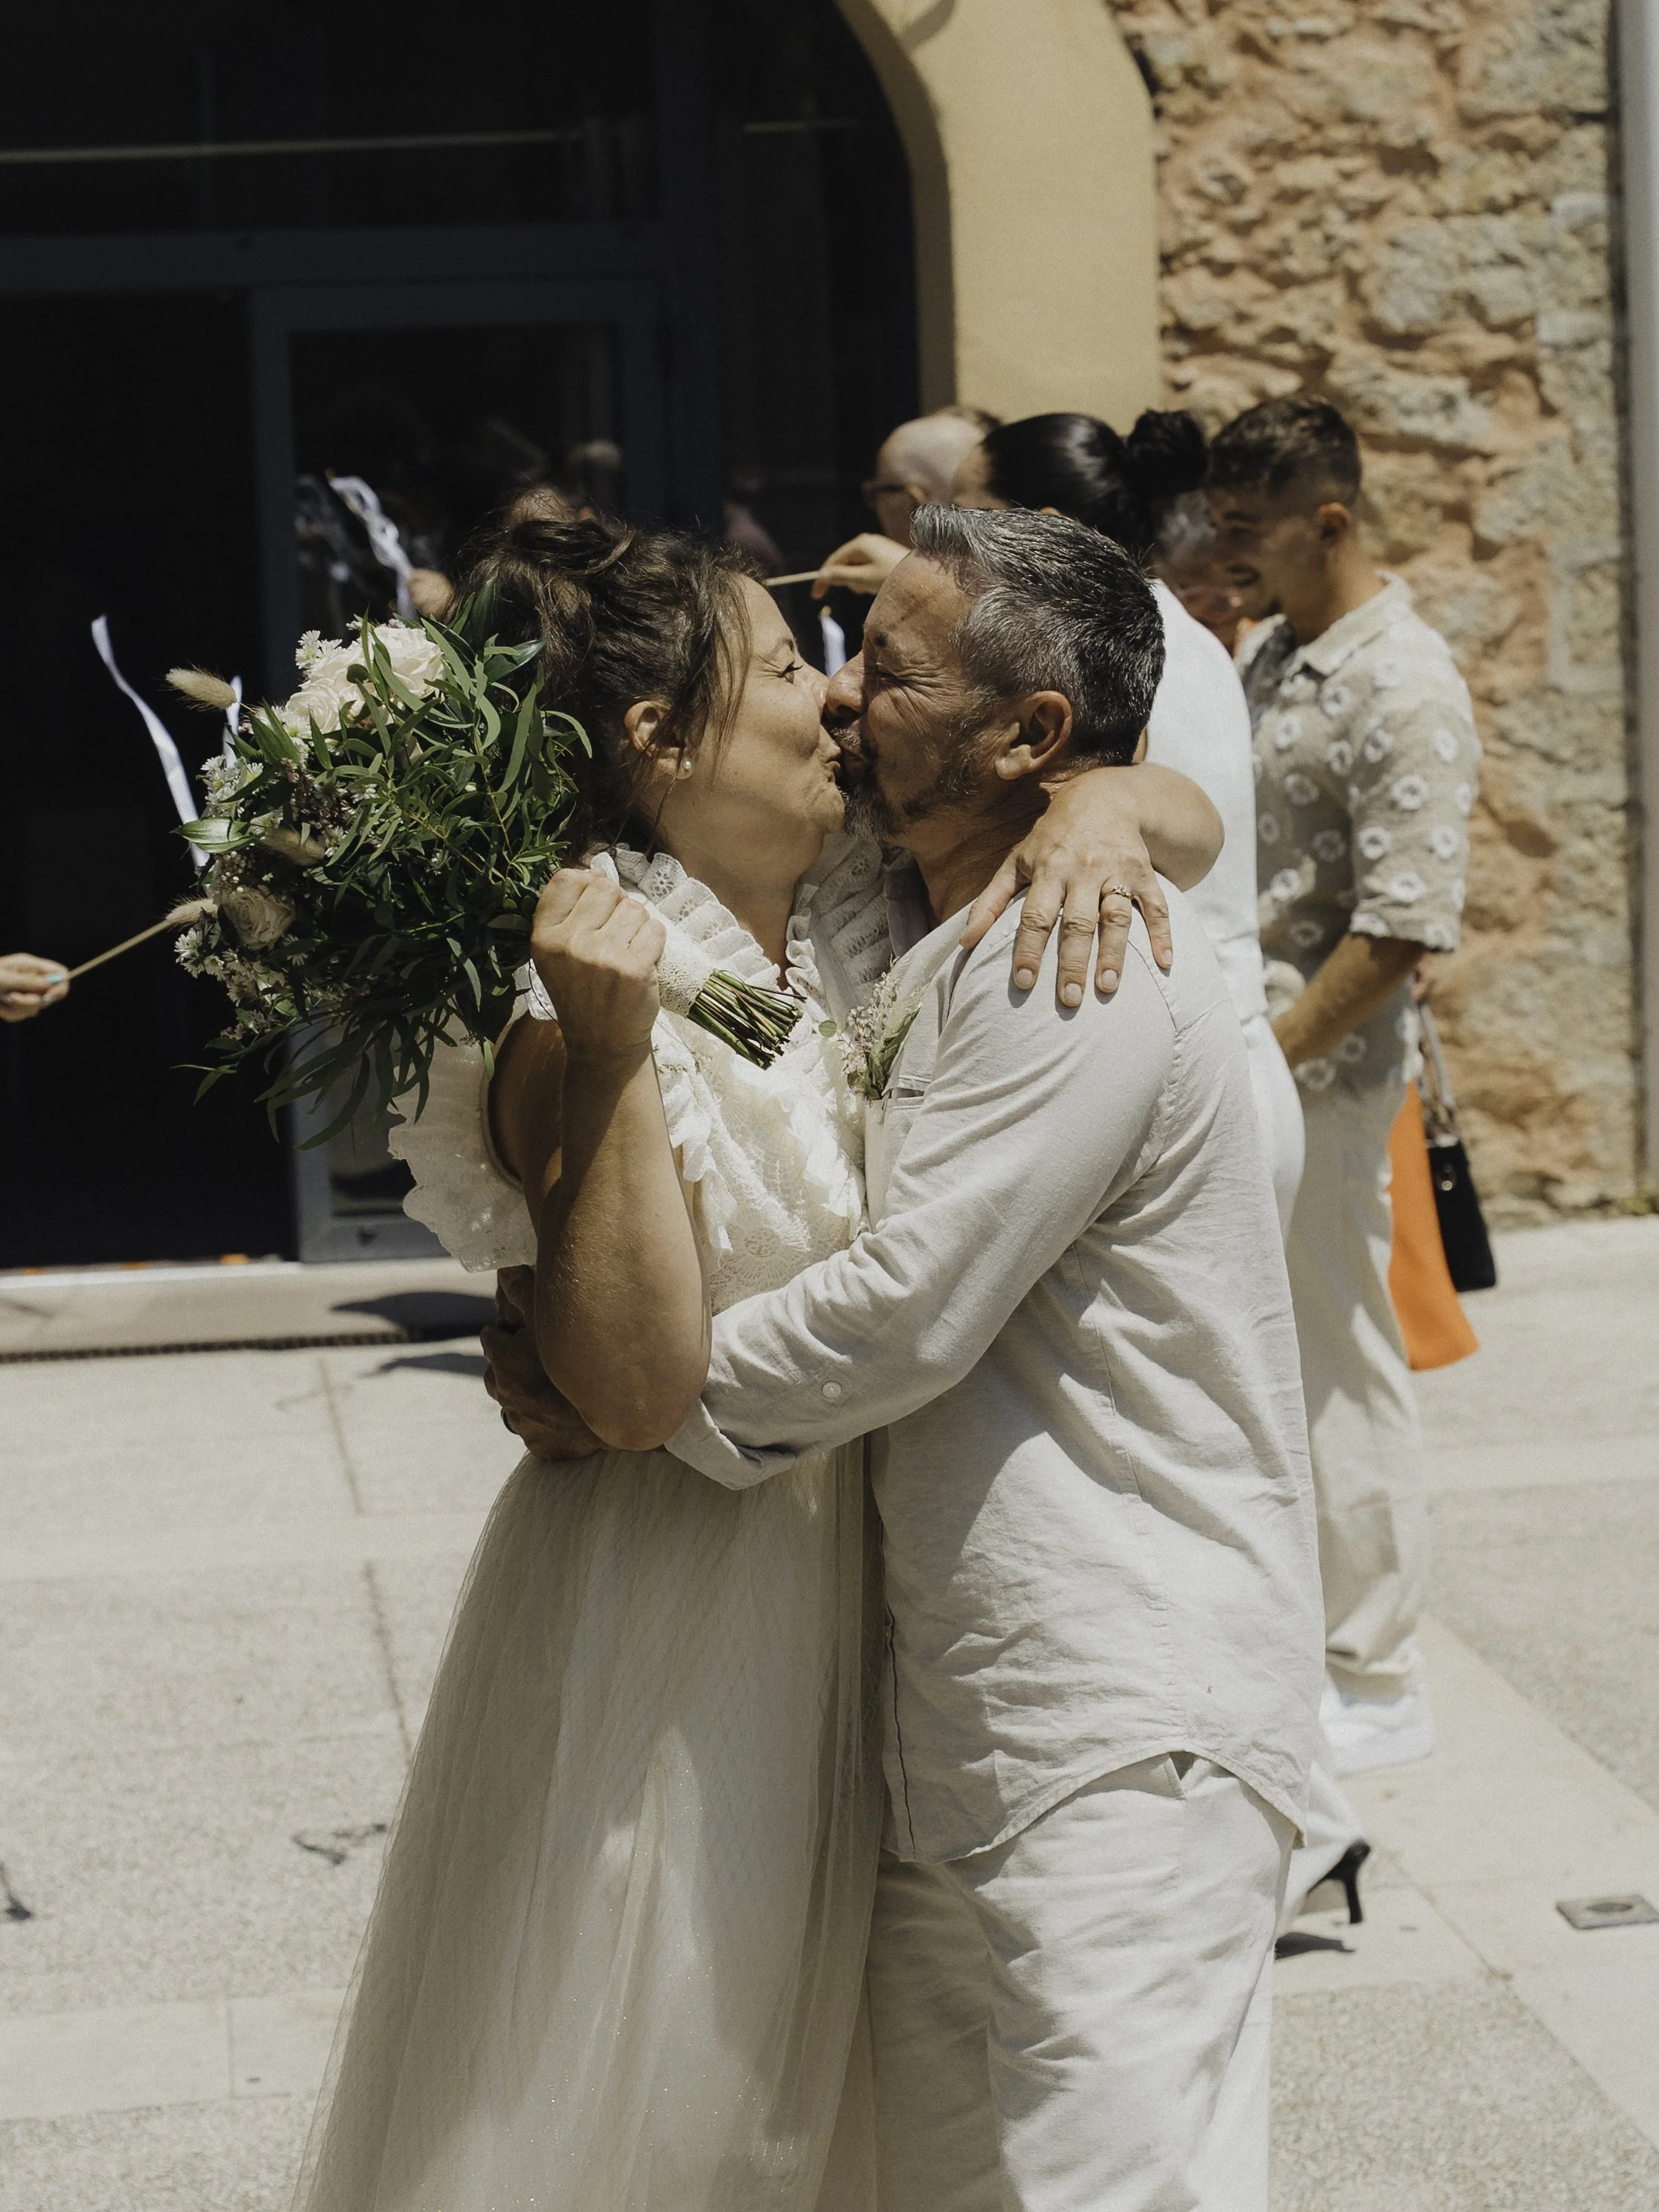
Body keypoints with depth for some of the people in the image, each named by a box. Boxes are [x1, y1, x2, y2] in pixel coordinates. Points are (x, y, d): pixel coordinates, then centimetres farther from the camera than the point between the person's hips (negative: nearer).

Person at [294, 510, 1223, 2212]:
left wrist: (1090, 807, -17)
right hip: (667, 1607, -6)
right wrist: (604, 1051, -32)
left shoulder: (859, 909, 0)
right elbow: (633, 1378, -26)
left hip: (853, 1584, 7)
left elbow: (1190, 821, 5)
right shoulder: (584, 998, -20)